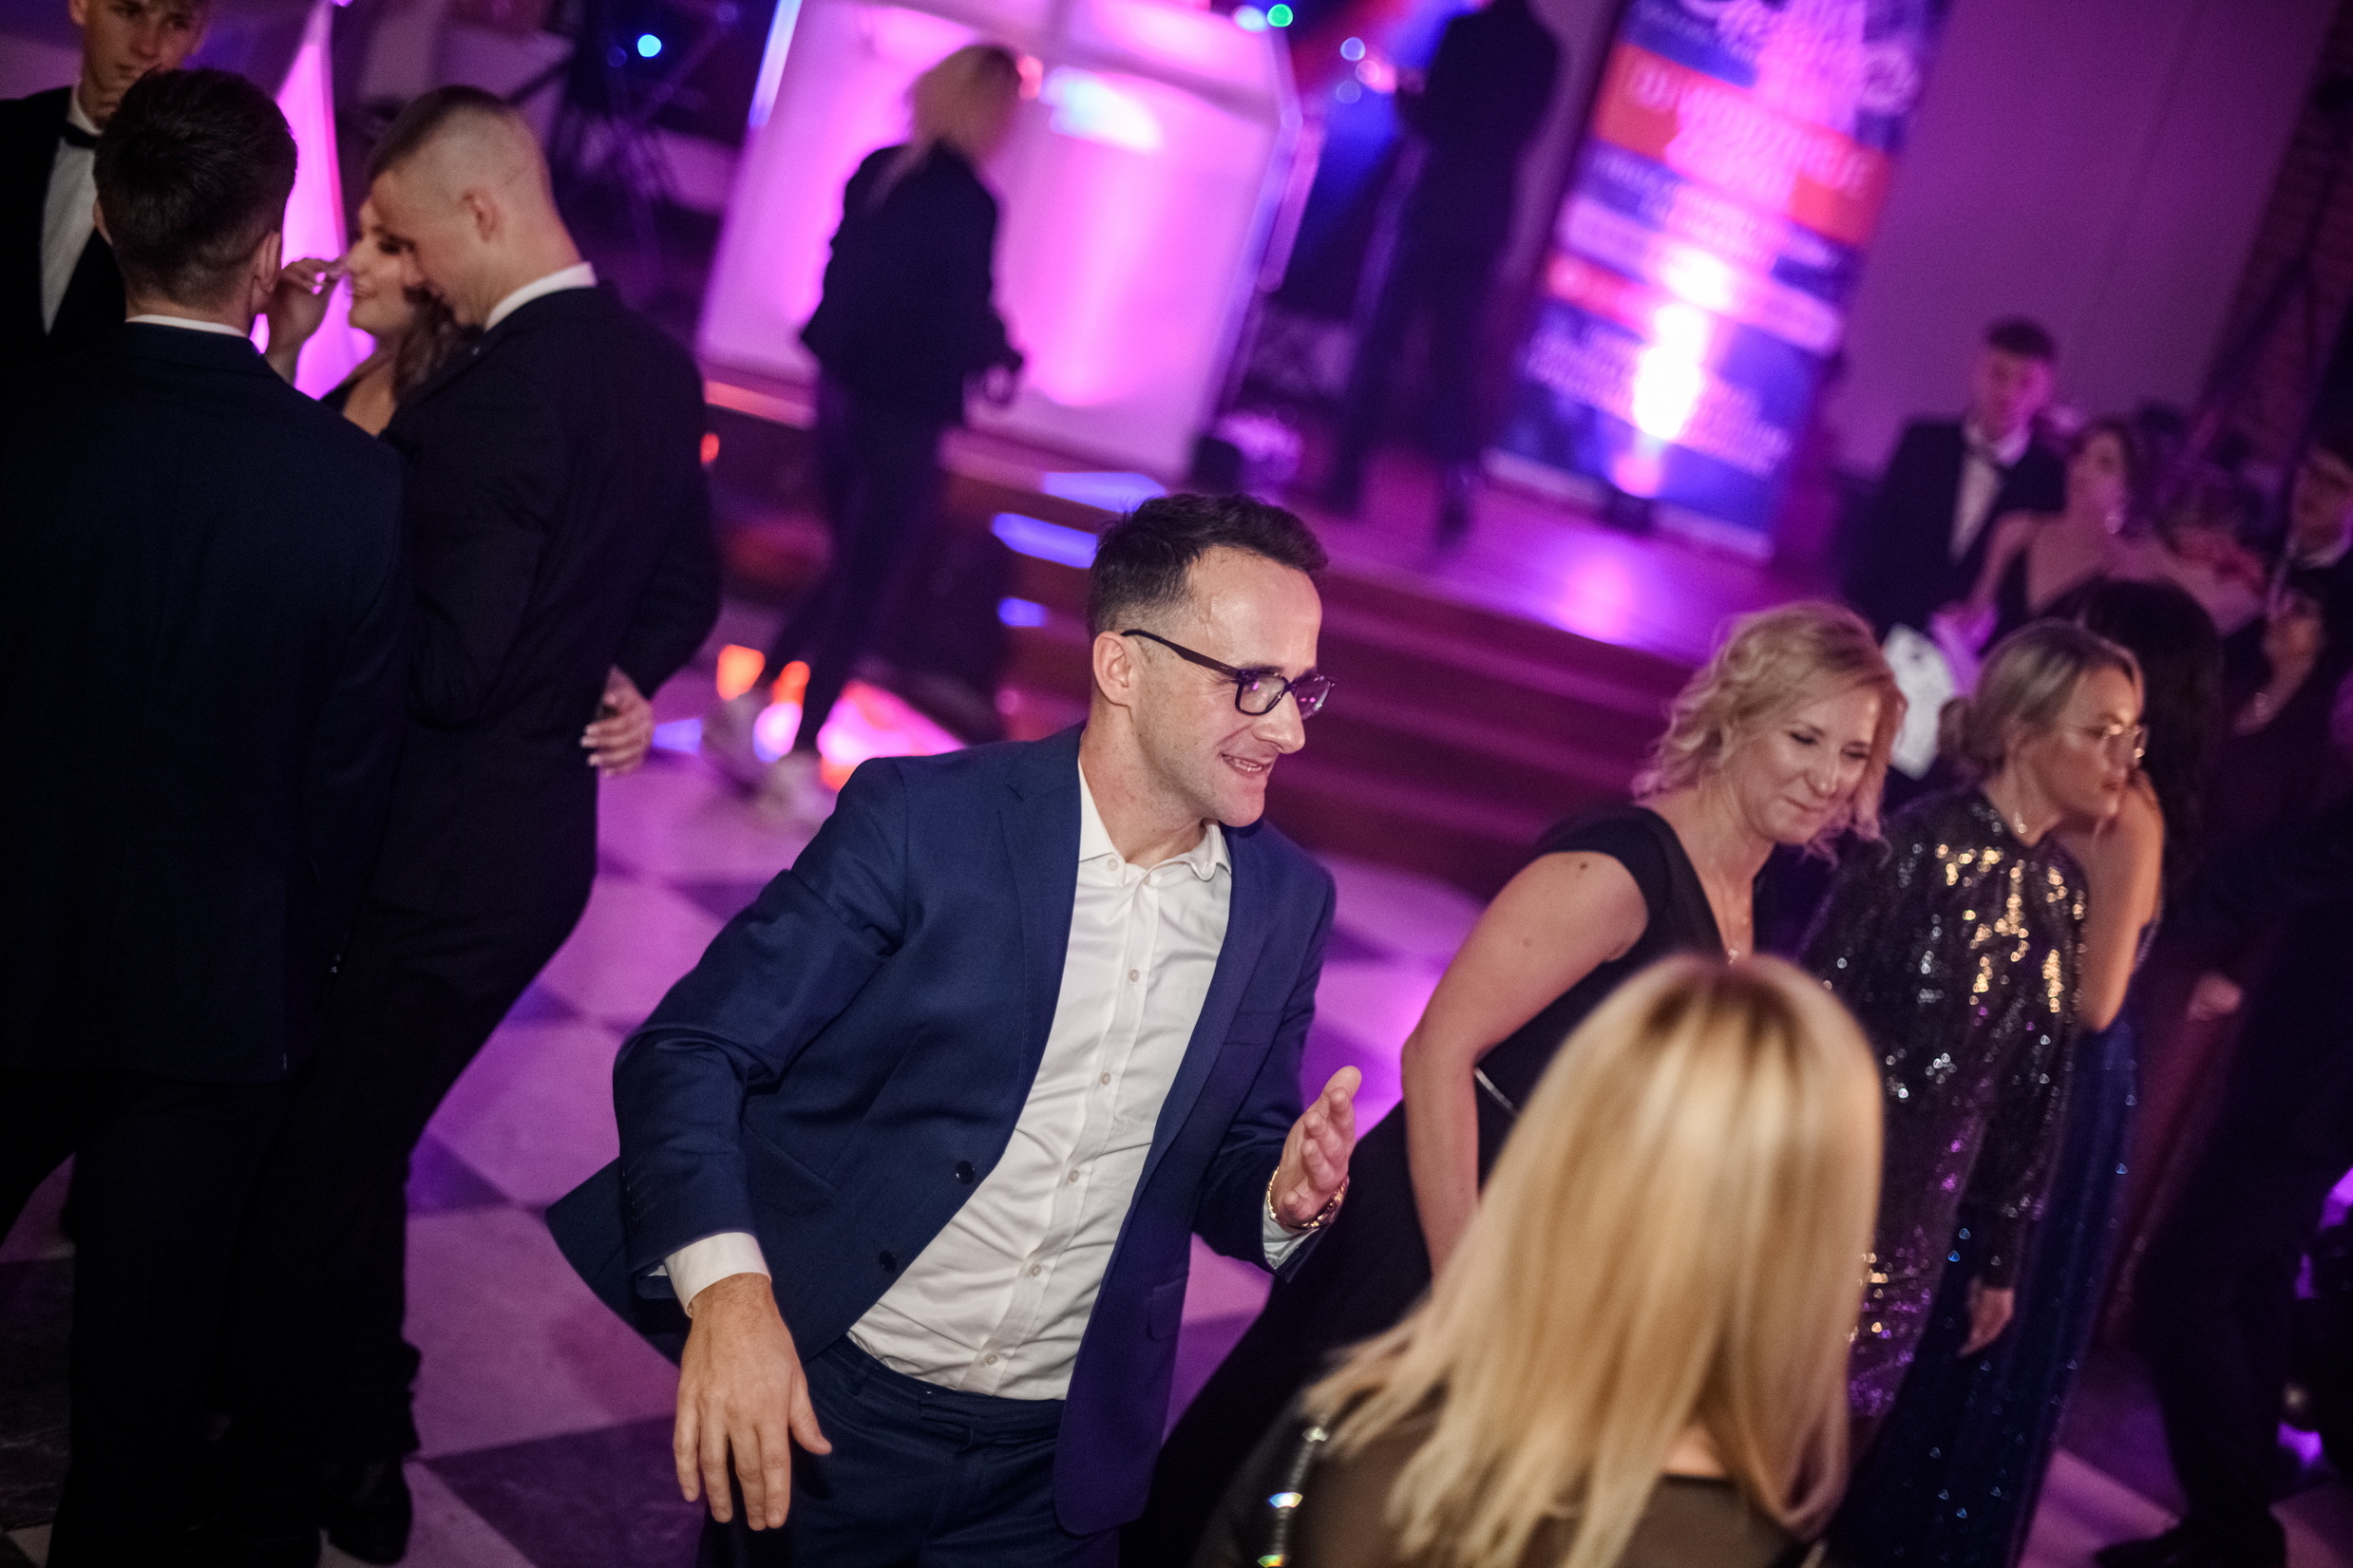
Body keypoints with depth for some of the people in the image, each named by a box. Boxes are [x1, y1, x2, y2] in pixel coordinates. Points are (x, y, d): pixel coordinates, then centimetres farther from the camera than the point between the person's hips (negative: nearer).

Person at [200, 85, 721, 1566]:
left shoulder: (497, 394, -23)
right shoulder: (660, 366, 6)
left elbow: (448, 666, -24)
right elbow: (687, 586, 18)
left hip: (440, 858, -9)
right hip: (541, 841, 9)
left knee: (312, 1177, 6)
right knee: (359, 1155, 22)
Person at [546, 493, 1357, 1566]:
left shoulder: (1289, 902, 0)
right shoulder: (919, 820, -14)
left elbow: (1221, 1168, 10)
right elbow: (688, 1052, -16)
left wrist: (1285, 1197, -15)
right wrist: (727, 1288, -32)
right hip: (826, 1412, -3)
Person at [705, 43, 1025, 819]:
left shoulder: (877, 171, 5)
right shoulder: (970, 203, -18)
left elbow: (849, 274, 12)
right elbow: (966, 319, -15)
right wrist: (1002, 361, 5)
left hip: (842, 389, 7)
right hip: (903, 414, -7)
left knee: (849, 569, 23)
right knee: (865, 588, 5)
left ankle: (748, 703, 22)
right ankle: (797, 762, 10)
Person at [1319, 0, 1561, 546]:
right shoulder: (1546, 50, 8)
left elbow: (1432, 121, -9)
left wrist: (1402, 95, 10)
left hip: (1435, 209, -4)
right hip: (1488, 220, 4)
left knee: (1380, 341, 5)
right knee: (1457, 361, 7)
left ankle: (1348, 477, 4)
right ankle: (1457, 495, -4)